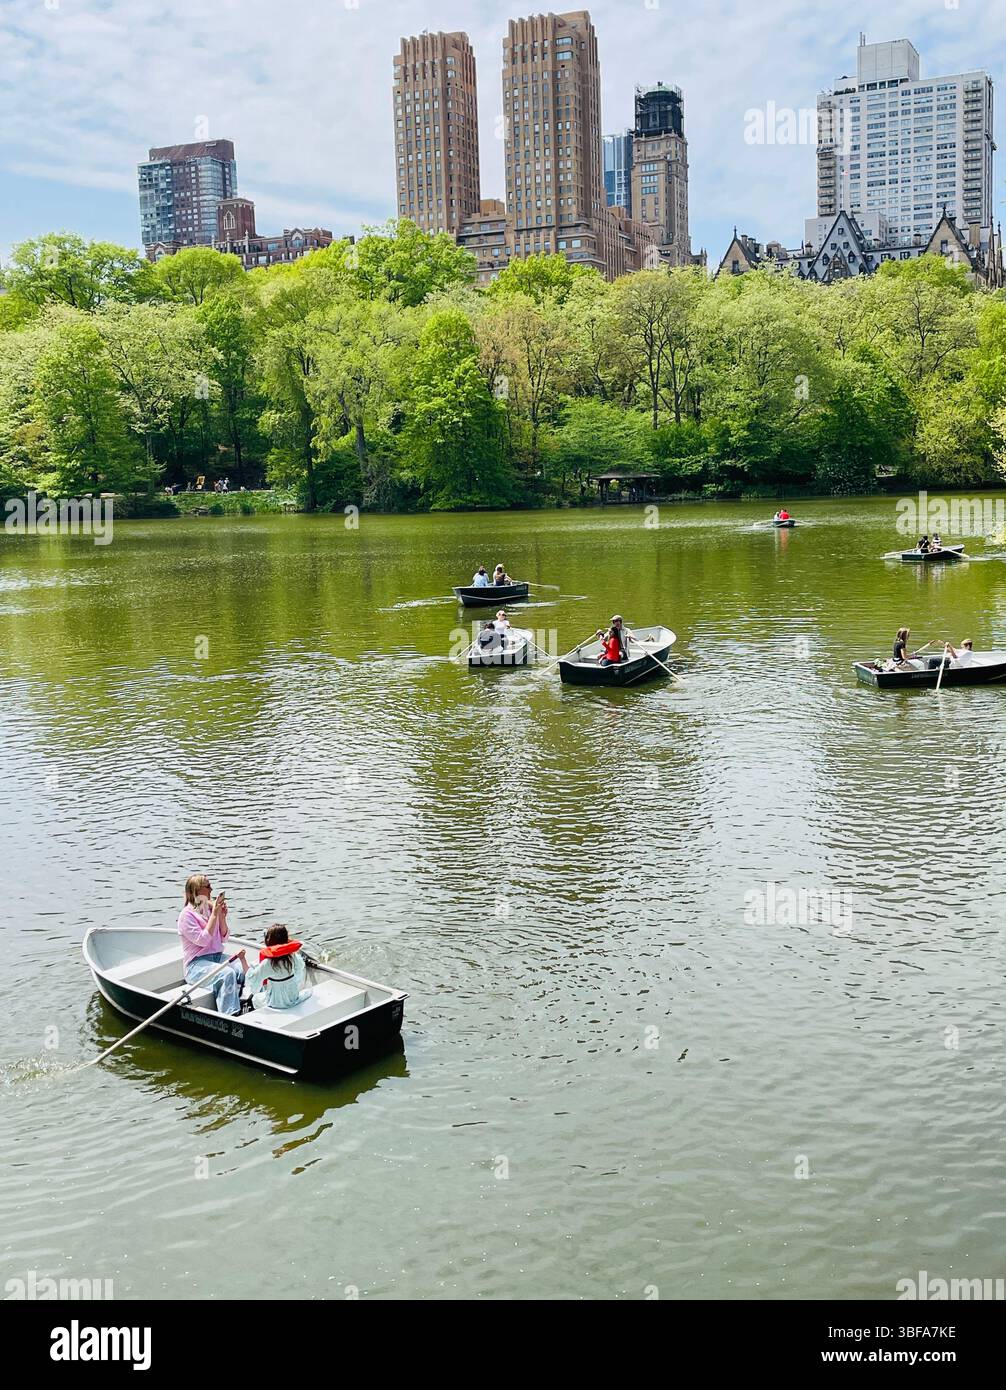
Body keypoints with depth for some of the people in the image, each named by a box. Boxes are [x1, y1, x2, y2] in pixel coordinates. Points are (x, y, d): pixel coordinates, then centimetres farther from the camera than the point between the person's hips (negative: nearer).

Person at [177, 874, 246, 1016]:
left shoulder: (211, 908, 12)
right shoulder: (187, 914, -7)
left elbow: (223, 938, 15)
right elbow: (202, 940, -17)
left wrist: (222, 916, -1)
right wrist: (214, 914, -16)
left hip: (217, 956, 6)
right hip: (196, 964, -6)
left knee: (243, 968, -23)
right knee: (228, 974, -33)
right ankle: (229, 1014, -35)